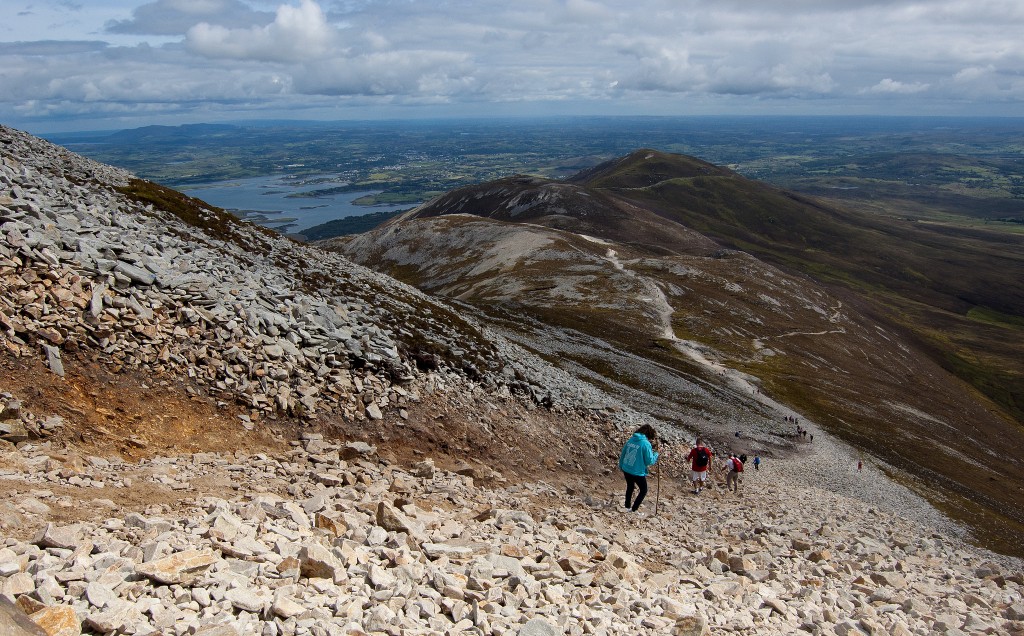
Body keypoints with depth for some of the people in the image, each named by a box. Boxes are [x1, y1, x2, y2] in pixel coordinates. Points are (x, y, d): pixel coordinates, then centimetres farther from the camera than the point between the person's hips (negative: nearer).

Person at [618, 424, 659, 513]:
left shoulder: (630, 440, 2)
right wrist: (656, 455, 4)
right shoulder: (646, 444, -17)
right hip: (638, 472, -6)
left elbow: (622, 455, 12)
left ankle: (627, 506, 41)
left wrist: (621, 466, 27)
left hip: (626, 470, 6)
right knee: (643, 491, 16)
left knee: (630, 487, 29)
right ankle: (634, 510, 10)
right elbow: (650, 461, -15)